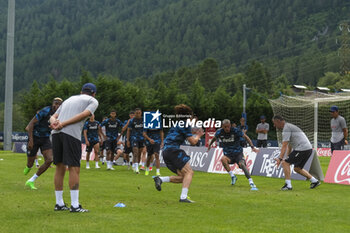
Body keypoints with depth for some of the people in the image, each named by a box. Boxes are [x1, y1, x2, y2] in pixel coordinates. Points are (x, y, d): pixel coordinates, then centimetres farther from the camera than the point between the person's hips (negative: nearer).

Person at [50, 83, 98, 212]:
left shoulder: (69, 99, 32)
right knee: (74, 169, -3)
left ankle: (59, 203, 16)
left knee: (60, 168, 12)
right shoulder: (93, 101, 15)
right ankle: (75, 206, -6)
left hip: (56, 133, 6)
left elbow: (53, 117, 22)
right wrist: (63, 124, -8)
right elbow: (83, 115, -4)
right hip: (72, 134, -6)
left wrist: (54, 122, 1)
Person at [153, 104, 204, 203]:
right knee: (189, 172, -12)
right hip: (173, 150, -9)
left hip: (166, 152, 9)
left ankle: (160, 179, -2)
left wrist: (195, 135, 32)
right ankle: (183, 197, -25)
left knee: (183, 177, 8)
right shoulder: (185, 125, -5)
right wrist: (198, 136, 15)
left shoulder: (178, 124, 24)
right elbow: (193, 142, -5)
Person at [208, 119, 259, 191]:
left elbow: (246, 137, -9)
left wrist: (252, 147, -19)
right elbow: (214, 138, 17)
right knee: (223, 159, -32)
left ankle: (251, 183, -30)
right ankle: (232, 176, -19)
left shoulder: (235, 131, -15)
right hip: (228, 154, 2)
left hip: (238, 153, -2)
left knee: (242, 164, -30)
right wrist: (210, 145, 29)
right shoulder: (219, 132, -7)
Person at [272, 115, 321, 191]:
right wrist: (288, 157, 31)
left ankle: (288, 185, -13)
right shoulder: (289, 126, 23)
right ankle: (314, 181, 24)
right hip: (308, 148, 10)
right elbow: (289, 145, 29)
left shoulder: (286, 128, -9)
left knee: (285, 163, -8)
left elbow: (284, 146, -18)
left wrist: (280, 159, -22)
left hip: (302, 148, -10)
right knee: (297, 168, 22)